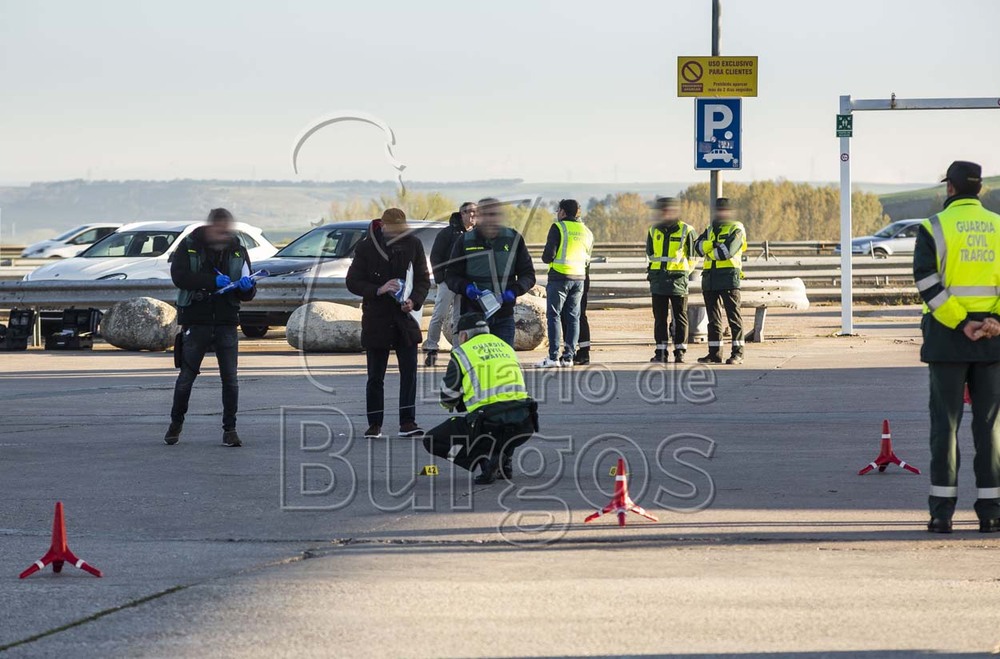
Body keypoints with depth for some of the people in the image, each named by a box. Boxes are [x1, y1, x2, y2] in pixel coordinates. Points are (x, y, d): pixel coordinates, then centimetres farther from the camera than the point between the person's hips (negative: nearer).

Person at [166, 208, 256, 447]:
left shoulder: (238, 251, 7)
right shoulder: (189, 246, -1)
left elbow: (247, 294, 9)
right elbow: (179, 276, -16)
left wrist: (247, 287, -16)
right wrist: (213, 281, -23)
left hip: (226, 323, 2)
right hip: (196, 323, -2)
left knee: (230, 379, -2)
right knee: (186, 376, 4)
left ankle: (230, 428, 6)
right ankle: (176, 423, 22)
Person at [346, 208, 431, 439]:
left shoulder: (413, 244, 1)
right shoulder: (366, 247, -4)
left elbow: (423, 279, 7)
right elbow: (353, 282, -3)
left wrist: (414, 300, -12)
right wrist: (378, 290, -18)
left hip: (404, 318, 2)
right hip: (376, 319, -1)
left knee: (409, 372, -4)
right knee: (375, 376, 3)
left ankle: (407, 422, 0)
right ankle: (374, 425, 10)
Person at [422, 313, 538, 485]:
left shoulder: (462, 353, 6)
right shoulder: (505, 346, 22)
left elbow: (448, 400, 12)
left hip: (491, 425, -6)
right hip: (524, 427, 6)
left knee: (432, 441, 11)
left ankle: (485, 459, -7)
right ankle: (505, 460, 16)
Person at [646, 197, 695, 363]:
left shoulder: (686, 231, -3)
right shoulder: (654, 231, 10)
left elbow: (692, 257, 3)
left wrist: (683, 272, 1)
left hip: (677, 279, -4)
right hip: (658, 279, 4)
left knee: (680, 318, 1)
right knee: (660, 317, 4)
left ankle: (680, 353, 5)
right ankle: (661, 352, 7)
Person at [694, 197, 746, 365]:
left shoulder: (736, 229, 0)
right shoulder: (711, 230, 21)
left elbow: (728, 251, -14)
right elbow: (698, 246, 5)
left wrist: (710, 252, 0)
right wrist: (712, 243, -12)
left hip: (728, 276, -7)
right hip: (710, 277, 7)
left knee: (733, 316, -6)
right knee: (713, 318, 8)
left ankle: (738, 353, -6)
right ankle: (714, 353, 11)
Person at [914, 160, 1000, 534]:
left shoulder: (934, 228, -3)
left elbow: (927, 281, -12)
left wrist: (960, 324, -13)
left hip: (948, 335, -2)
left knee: (945, 422, 2)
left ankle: (942, 511, -1)